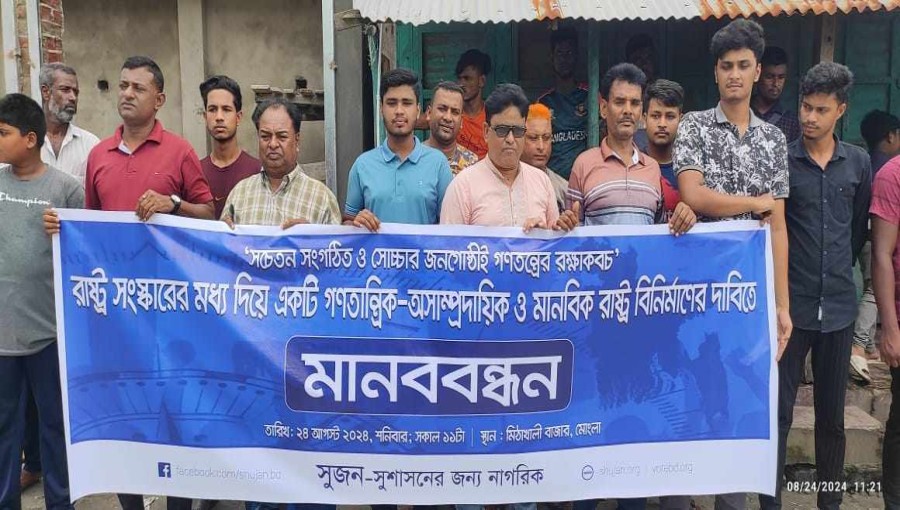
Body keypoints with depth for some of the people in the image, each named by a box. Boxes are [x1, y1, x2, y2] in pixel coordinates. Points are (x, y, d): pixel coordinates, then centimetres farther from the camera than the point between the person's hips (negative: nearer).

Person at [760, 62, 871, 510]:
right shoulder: (780, 160, -3)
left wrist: (838, 272, 15)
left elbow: (859, 228, 16)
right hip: (791, 304, -3)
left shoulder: (858, 163, 7)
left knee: (832, 414, 13)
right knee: (779, 412, 1)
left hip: (838, 306, 3)